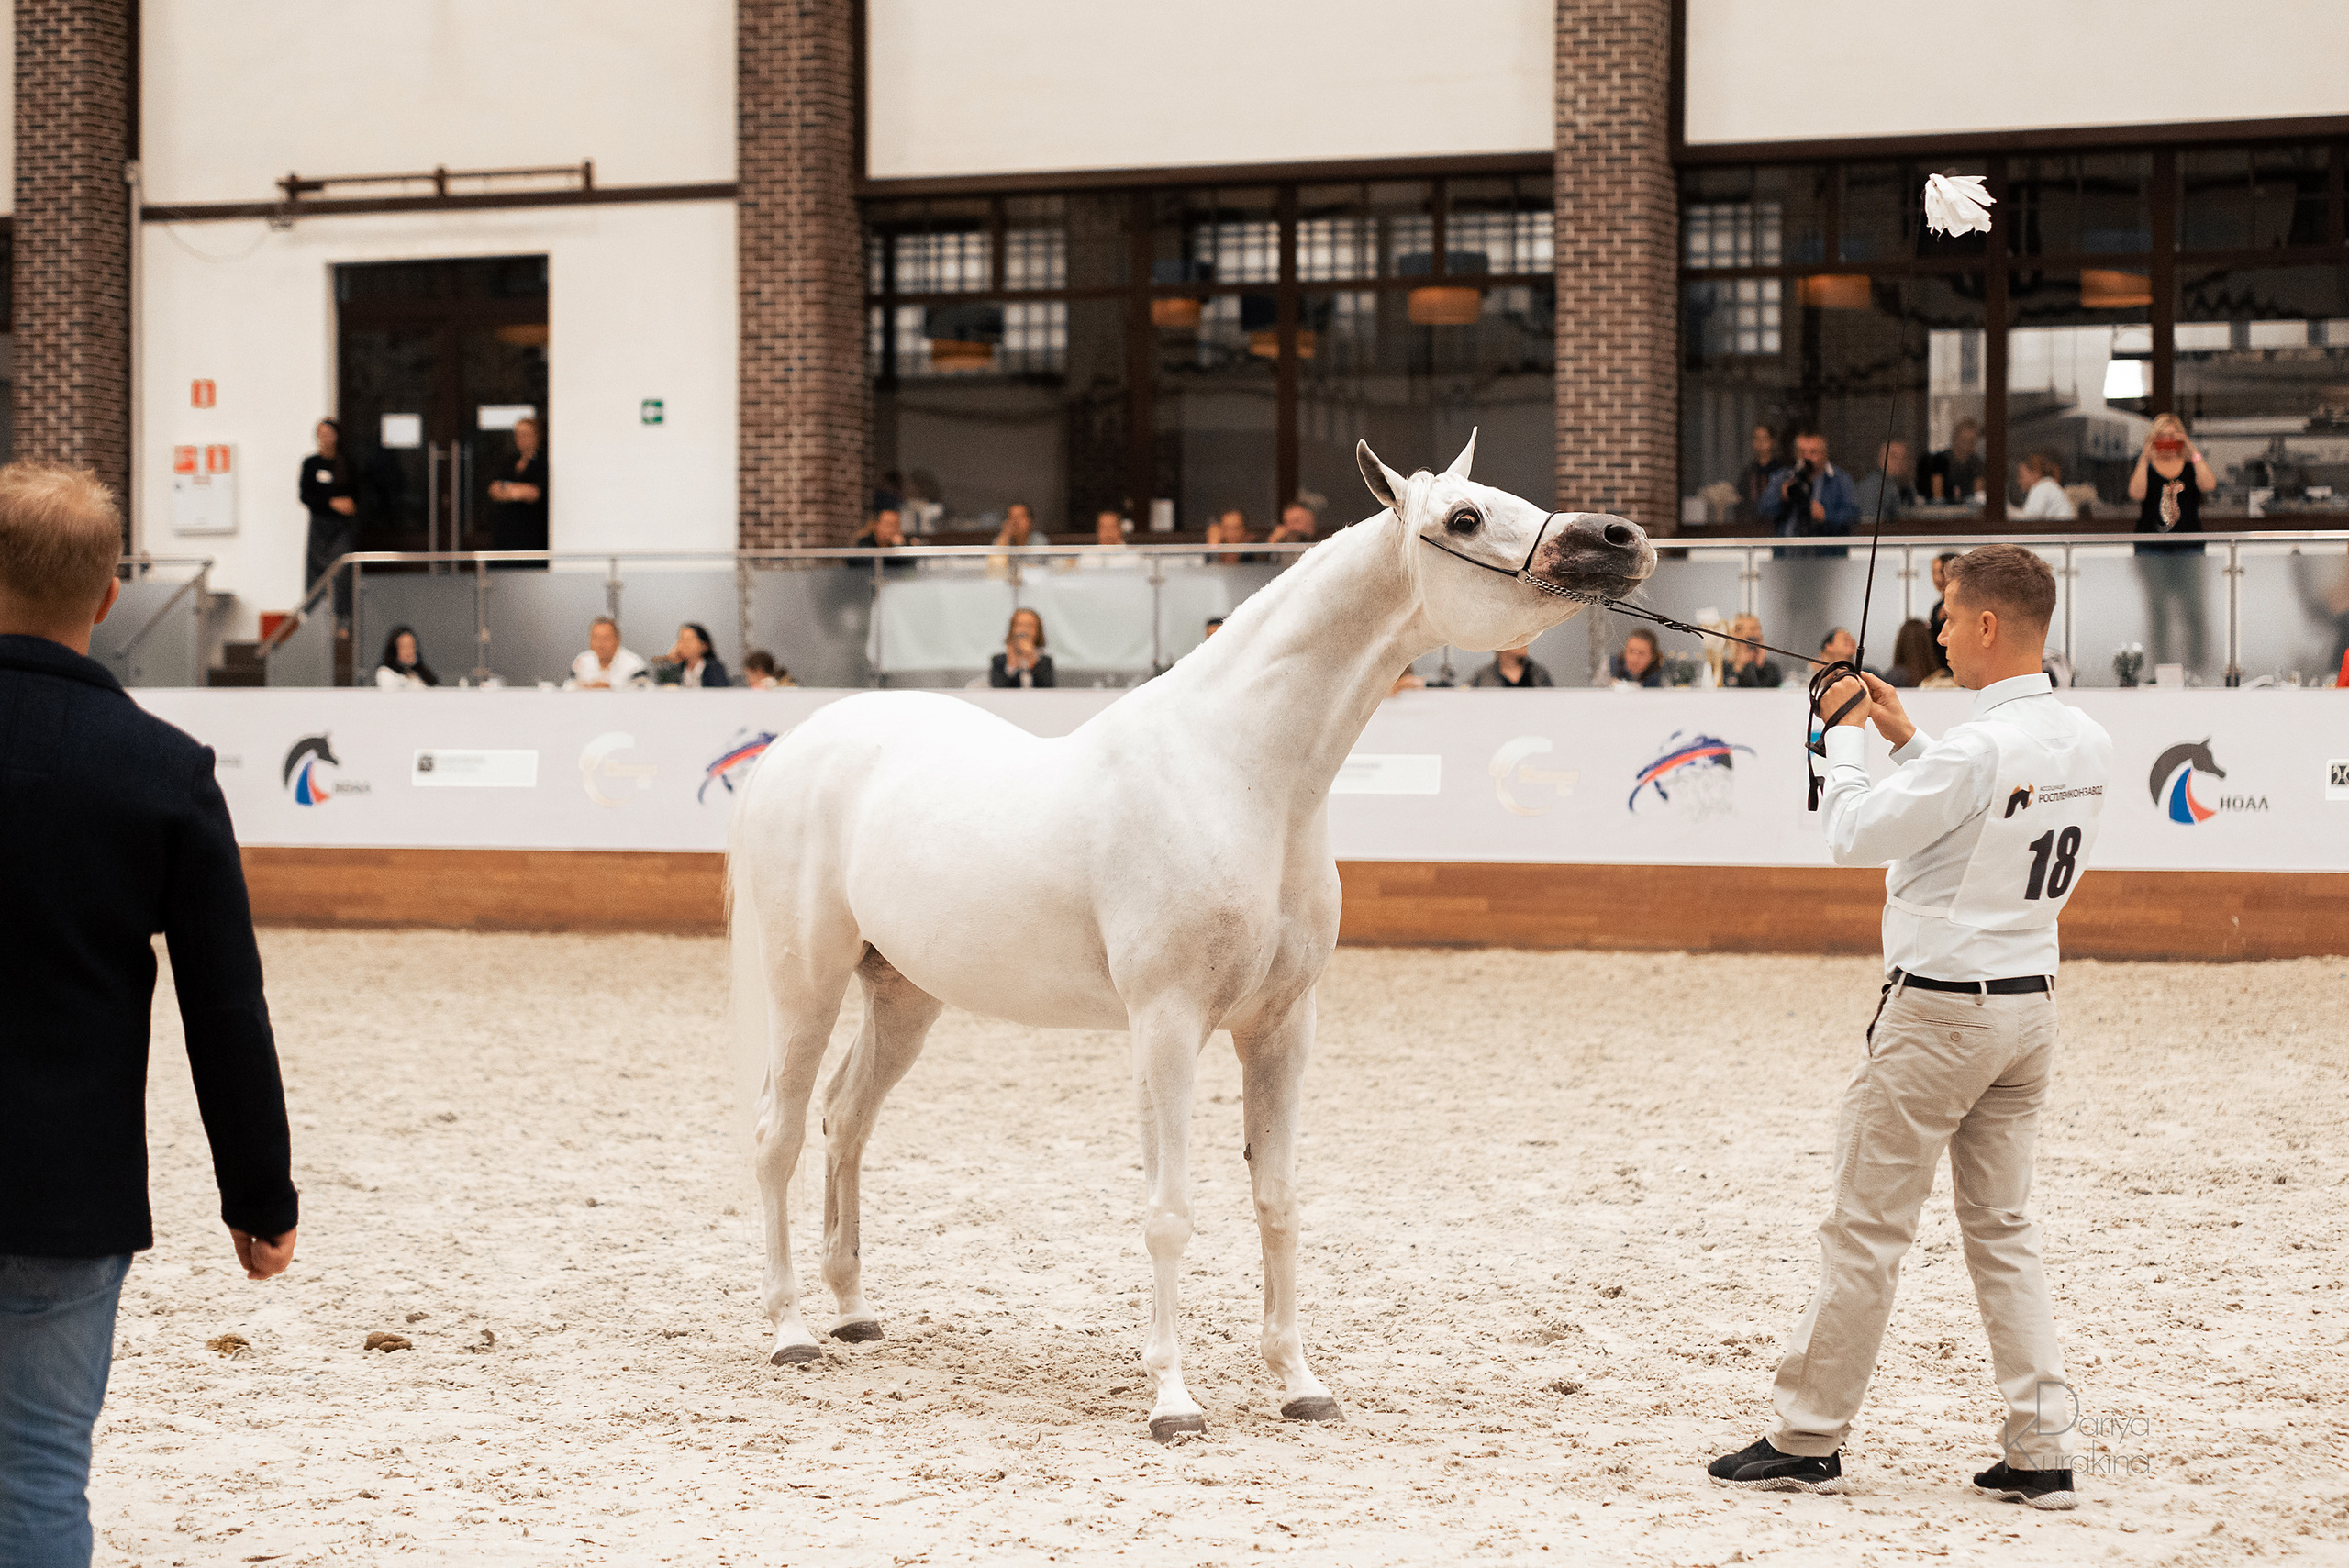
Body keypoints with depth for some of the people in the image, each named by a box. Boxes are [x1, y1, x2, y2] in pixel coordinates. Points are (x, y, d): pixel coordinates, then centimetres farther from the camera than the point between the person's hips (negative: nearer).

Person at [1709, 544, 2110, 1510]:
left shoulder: (1977, 749, -21)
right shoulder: (2087, 746, 4)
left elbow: (1853, 836, -14)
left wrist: (1846, 738, 0)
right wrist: (1905, 739, 16)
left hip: (1940, 1009, -8)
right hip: (2030, 1003, 8)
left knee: (1866, 1229, 1)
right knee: (2003, 1229, 13)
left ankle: (1806, 1439, 8)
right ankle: (2041, 1452, 8)